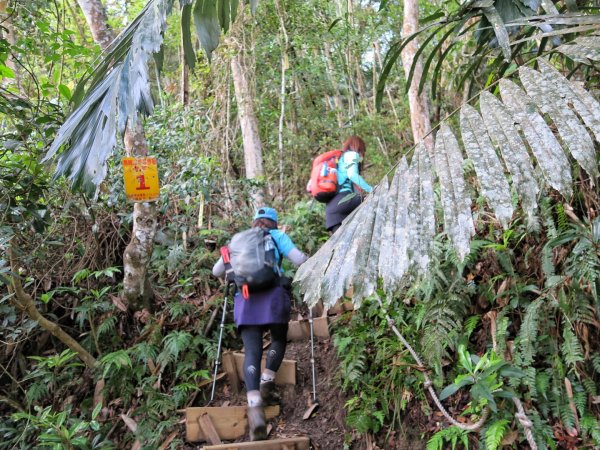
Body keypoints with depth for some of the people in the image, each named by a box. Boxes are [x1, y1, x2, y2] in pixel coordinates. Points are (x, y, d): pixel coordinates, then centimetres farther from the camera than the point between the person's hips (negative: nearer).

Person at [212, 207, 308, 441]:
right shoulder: (277, 236, 13)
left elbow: (216, 271, 24)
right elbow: (299, 260, 2)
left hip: (244, 299, 2)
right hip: (273, 295, -2)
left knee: (251, 352, -4)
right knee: (279, 339, 22)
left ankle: (254, 408, -21)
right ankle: (266, 384, 4)